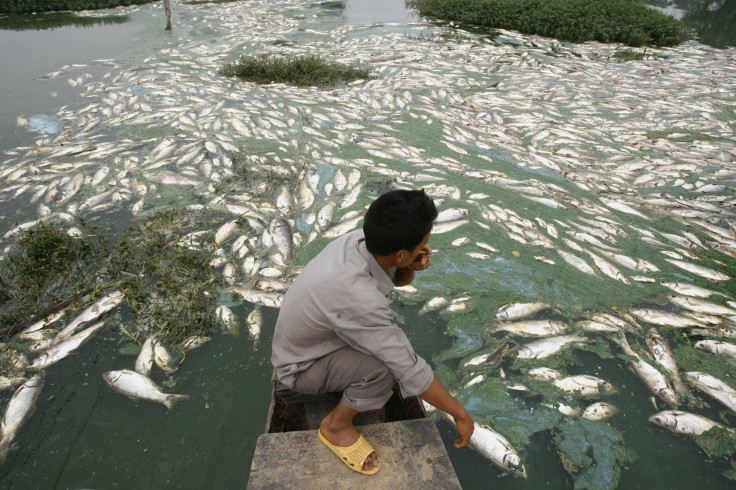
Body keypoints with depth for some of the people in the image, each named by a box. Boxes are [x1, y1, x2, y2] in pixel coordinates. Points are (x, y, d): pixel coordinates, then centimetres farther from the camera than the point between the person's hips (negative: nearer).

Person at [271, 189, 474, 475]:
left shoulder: (359, 238, -19)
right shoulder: (359, 299, -41)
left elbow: (400, 278, 2)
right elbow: (411, 372, -32)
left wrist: (415, 266, -22)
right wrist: (460, 414, -17)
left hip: (308, 336, 8)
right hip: (299, 369, -8)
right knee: (386, 368, -28)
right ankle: (336, 426, 0)